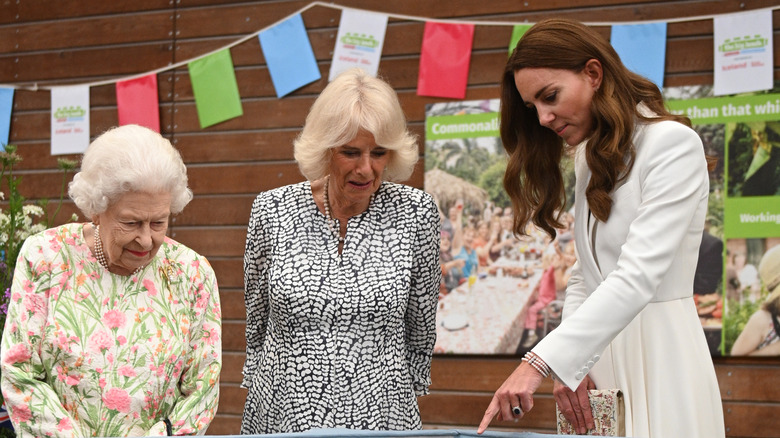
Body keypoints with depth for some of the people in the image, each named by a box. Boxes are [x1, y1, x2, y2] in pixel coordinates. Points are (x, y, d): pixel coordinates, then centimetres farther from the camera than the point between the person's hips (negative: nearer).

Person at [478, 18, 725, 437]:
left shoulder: (672, 144, -12)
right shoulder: (590, 159, 16)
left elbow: (638, 276, -22)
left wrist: (539, 363, -28)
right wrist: (567, 365, -4)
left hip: (658, 354, -7)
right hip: (598, 358, 7)